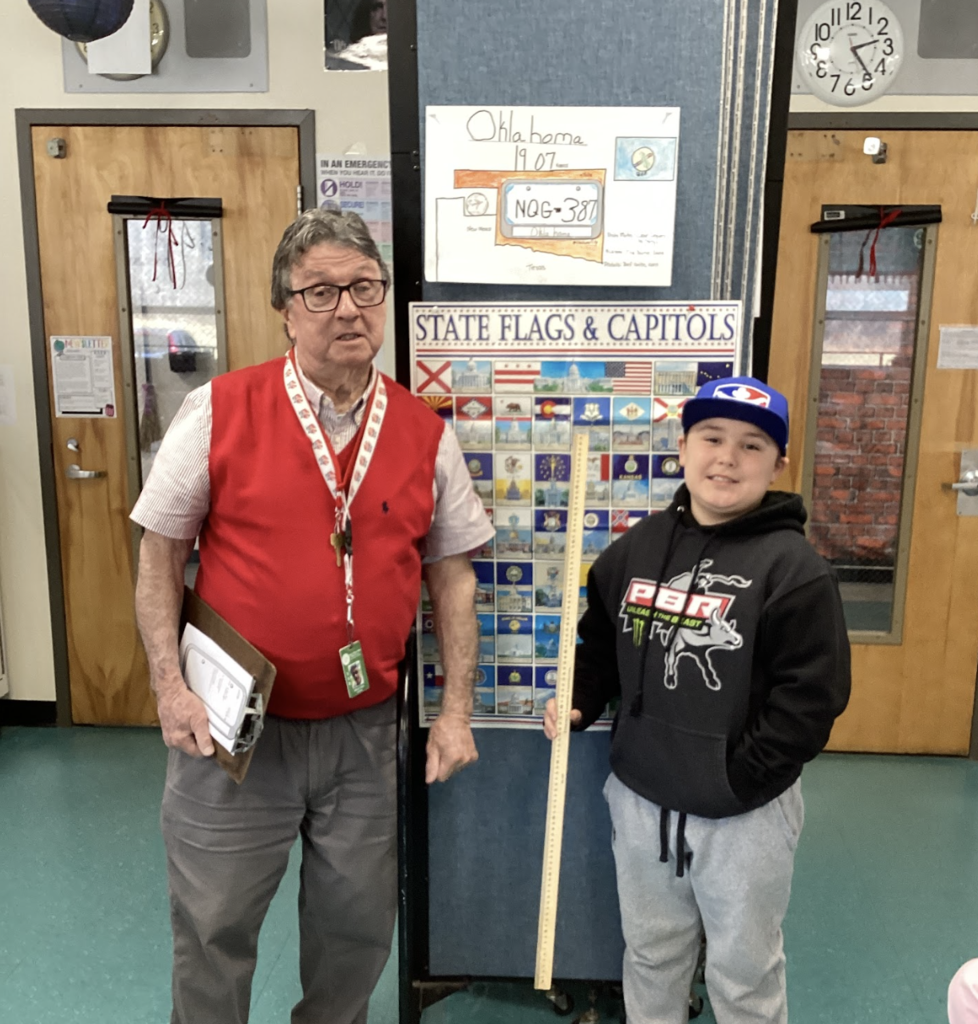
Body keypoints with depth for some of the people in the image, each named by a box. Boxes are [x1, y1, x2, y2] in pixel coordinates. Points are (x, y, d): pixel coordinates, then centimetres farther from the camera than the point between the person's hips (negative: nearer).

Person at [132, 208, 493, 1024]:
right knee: (213, 926, 16)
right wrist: (170, 686, -9)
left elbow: (452, 574, 4)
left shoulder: (426, 435, -2)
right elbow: (161, 554, -2)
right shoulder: (218, 412, -8)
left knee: (358, 927, 20)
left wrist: (456, 709, 1)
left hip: (364, 730, 2)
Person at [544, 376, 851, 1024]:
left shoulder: (792, 565, -16)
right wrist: (578, 704, -5)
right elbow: (599, 647, 11)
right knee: (650, 953, 24)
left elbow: (811, 696, -17)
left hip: (745, 813, -4)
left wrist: (736, 778, -18)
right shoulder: (636, 547, 0)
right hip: (640, 799, 4)